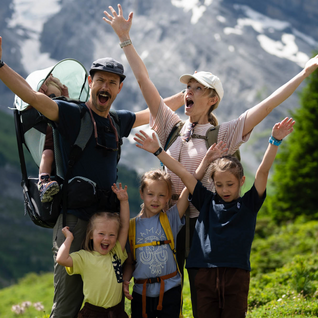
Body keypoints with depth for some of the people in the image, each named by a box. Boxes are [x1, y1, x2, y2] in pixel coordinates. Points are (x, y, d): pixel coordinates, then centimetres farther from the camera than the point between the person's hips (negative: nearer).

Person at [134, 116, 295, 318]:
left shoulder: (249, 204, 5)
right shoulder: (207, 201, 10)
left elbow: (263, 171, -7)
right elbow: (183, 173, 9)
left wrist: (275, 140, -18)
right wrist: (157, 150, 10)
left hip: (236, 275, -2)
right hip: (206, 275, 2)